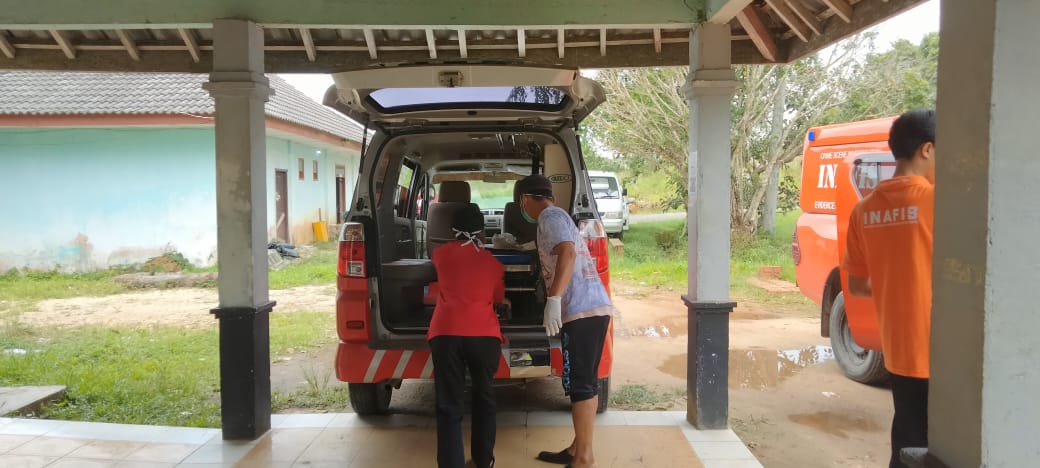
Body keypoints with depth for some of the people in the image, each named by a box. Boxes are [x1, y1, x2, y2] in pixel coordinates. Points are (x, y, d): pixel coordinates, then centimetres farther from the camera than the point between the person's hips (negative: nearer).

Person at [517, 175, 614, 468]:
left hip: (582, 311, -10)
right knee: (584, 382, 15)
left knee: (580, 384, -6)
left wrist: (554, 299, -30)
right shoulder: (556, 216, 25)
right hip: (592, 308, 10)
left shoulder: (550, 216, -6)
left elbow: (567, 254, -23)